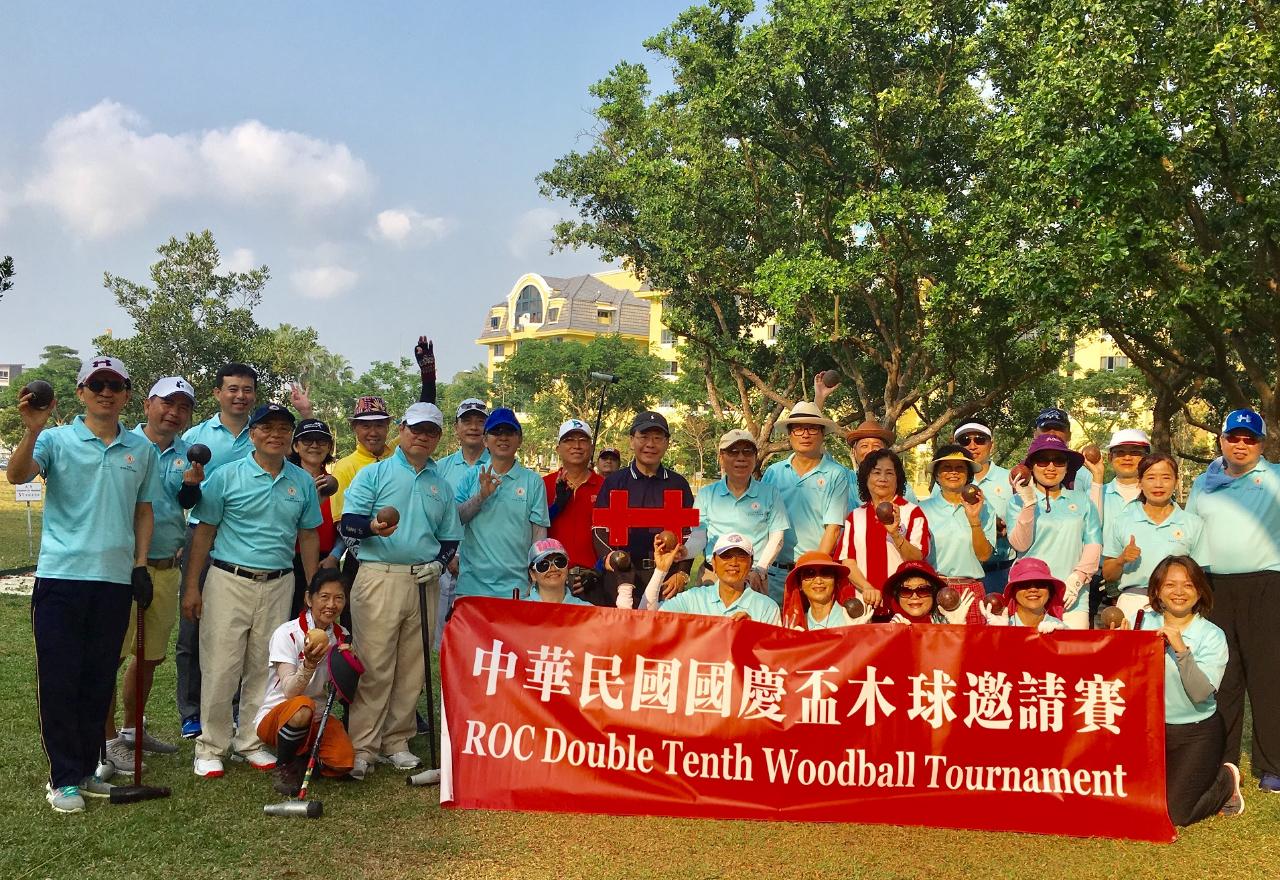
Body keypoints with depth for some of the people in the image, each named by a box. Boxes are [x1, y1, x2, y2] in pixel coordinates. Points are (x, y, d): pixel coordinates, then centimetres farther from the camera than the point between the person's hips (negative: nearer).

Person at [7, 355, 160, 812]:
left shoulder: (141, 449, 10)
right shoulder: (57, 440, 0)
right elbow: (16, 475, -17)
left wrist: (140, 564, 8)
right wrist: (32, 431, -34)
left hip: (115, 578, 3)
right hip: (61, 575, -3)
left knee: (100, 680, 10)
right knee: (59, 680, 1)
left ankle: (87, 769, 22)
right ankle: (63, 778, 11)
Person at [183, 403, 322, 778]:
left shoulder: (303, 482, 7)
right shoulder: (226, 476, -2)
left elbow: (308, 537, 13)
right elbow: (204, 532, -1)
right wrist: (191, 586, -5)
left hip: (279, 584, 3)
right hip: (229, 580, -3)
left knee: (264, 669, 9)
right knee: (220, 668, -2)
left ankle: (252, 742, 22)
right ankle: (211, 747, 10)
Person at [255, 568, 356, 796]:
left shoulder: (342, 637, 1)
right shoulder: (287, 633, -14)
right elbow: (289, 691, -26)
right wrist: (309, 663, -44)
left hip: (317, 718, 4)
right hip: (275, 716, -4)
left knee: (344, 761, -26)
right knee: (302, 707, -39)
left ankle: (302, 759, 7)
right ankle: (283, 767, -11)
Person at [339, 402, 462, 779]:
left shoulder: (441, 485, 18)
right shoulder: (374, 473, 5)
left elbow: (451, 537, 20)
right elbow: (347, 522, -4)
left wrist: (439, 561, -1)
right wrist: (372, 527, -26)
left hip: (424, 582, 4)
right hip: (379, 578, -4)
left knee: (412, 669, 7)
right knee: (374, 667, -6)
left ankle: (396, 742, 17)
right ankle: (362, 747, 1)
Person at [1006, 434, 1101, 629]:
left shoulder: (1082, 500, 13)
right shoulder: (1018, 501, 8)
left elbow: (1093, 545, 8)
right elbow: (1020, 544, -3)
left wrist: (1077, 579, -5)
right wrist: (1029, 504, -13)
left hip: (1072, 594, 1)